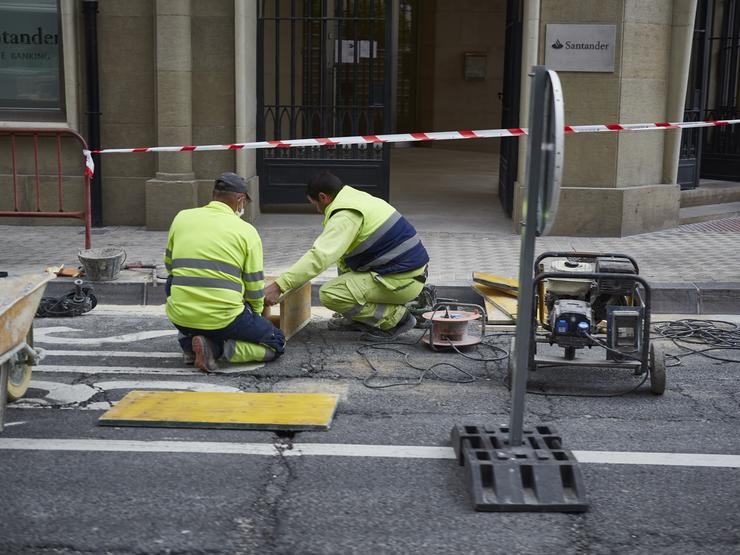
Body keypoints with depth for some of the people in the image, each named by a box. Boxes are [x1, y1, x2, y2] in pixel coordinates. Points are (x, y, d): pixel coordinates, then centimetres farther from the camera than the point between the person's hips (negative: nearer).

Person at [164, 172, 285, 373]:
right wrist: (255, 314, 23)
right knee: (276, 343, 17)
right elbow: (255, 288, 2)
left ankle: (189, 341, 15)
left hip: (180, 318, 4)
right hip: (224, 319, -4)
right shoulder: (247, 231, -2)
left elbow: (169, 265, 20)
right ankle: (218, 348, -7)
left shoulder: (182, 218, 6)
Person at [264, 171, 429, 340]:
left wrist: (279, 285, -25)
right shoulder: (357, 198, 14)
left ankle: (396, 317, -5)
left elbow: (319, 256, -26)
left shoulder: (346, 216, -16)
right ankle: (359, 319, 22)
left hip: (403, 281, -10)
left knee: (329, 294, -11)